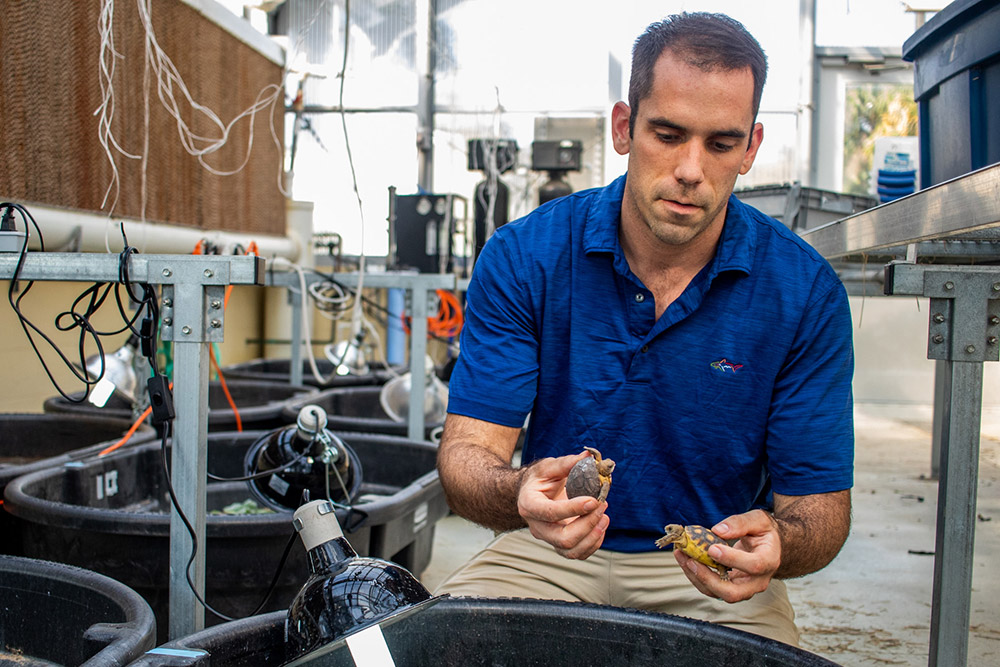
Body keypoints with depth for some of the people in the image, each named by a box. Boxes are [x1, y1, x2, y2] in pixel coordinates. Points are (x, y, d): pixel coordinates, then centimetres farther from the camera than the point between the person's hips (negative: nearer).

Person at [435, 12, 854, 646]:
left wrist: (773, 544, -31)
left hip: (714, 572, 1)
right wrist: (523, 494, -38)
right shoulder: (523, 257, -10)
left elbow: (821, 504, -6)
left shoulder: (805, 290, -10)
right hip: (548, 550, 0)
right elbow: (468, 451, -13)